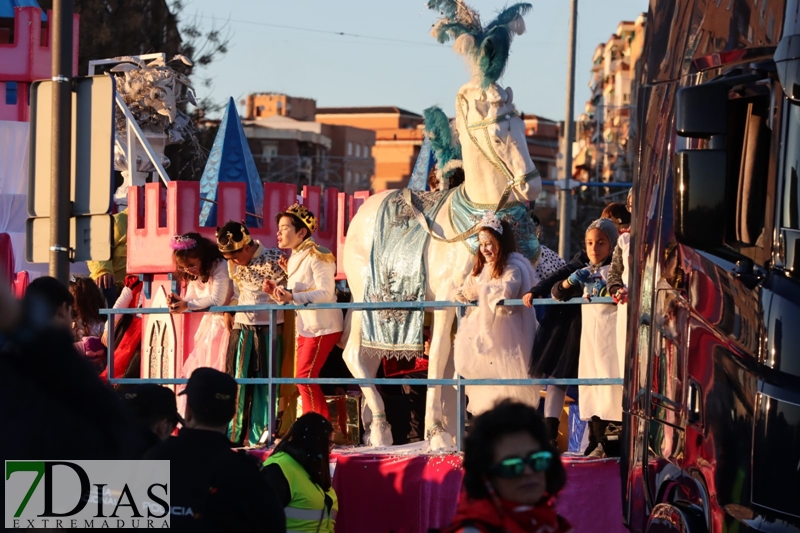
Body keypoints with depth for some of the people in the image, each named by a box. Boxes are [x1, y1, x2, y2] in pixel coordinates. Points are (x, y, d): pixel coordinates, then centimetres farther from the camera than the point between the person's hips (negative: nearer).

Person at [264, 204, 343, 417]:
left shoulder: (317, 256, -16)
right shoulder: (294, 258, 12)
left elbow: (326, 293, -25)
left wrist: (291, 297, -34)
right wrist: (277, 291, -4)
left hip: (322, 327, -9)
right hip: (305, 326, 9)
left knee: (305, 377, -12)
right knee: (304, 378, 8)